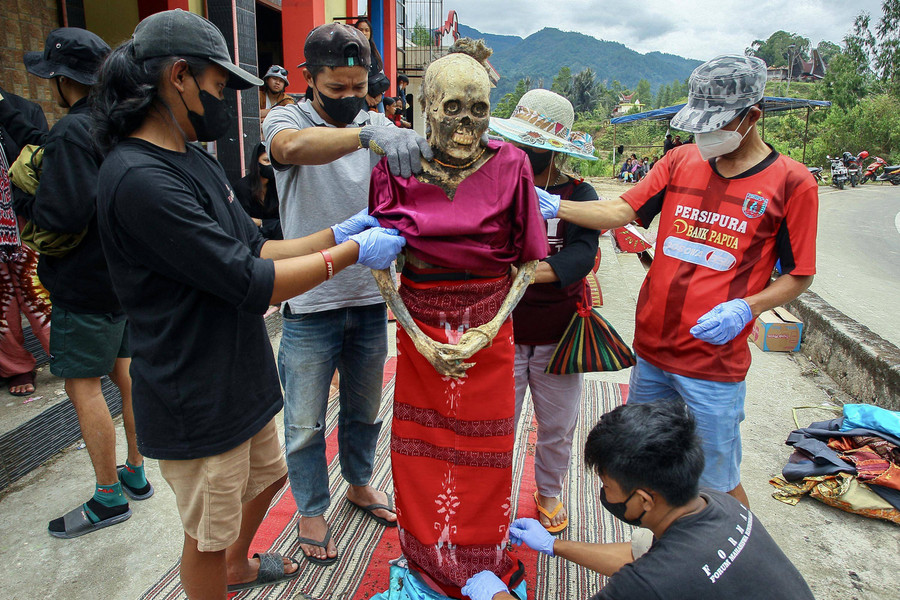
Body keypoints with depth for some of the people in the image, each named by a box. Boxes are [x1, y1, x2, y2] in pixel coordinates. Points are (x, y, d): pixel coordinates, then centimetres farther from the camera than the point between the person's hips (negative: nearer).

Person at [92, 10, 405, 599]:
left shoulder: (195, 159, 7)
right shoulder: (140, 179, -26)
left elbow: (253, 248, 8)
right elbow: (251, 284, -27)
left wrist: (335, 234, -2)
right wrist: (353, 252, -18)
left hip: (241, 378, 10)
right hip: (196, 402, -10)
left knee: (267, 475, 30)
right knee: (209, 536, 13)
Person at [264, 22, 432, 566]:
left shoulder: (378, 125, 3)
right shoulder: (286, 119, -9)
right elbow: (293, 146, -34)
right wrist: (367, 136, -50)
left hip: (370, 300, 4)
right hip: (310, 305, -3)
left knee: (365, 409, 21)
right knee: (306, 424, 12)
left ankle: (359, 484, 46)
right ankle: (312, 510, 35)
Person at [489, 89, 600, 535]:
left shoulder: (578, 194, -4)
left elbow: (583, 254, -20)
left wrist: (528, 273, -36)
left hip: (558, 333, 1)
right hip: (503, 330, -1)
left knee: (558, 425, 17)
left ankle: (549, 492, 44)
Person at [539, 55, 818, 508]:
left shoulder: (790, 182, -6)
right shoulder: (681, 161, 5)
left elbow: (798, 276, -2)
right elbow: (620, 212, -2)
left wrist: (745, 307, -18)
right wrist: (553, 206, -14)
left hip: (715, 360, -4)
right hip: (651, 349, 5)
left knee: (718, 483, 8)